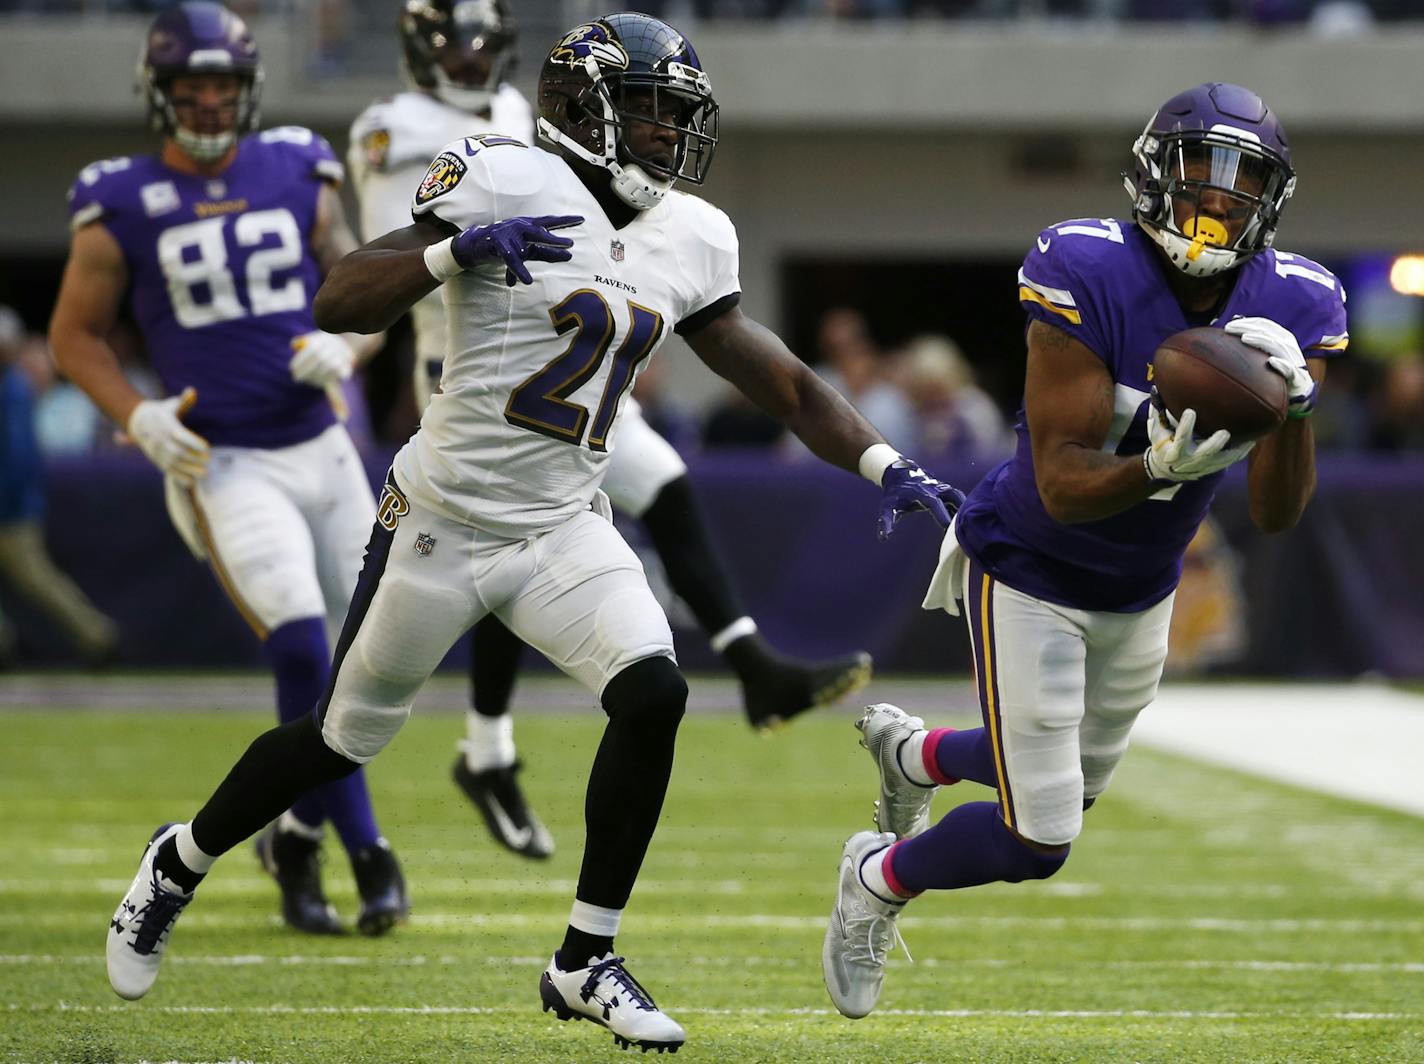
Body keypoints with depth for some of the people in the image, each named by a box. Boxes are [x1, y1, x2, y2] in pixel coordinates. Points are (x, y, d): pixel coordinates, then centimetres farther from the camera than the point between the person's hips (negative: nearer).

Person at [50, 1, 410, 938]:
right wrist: (138, 417, -11)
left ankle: (298, 835, 28)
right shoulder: (122, 208, -4)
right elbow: (75, 334, 4)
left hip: (322, 453, 4)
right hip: (222, 468, -4)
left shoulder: (297, 178, 4)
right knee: (303, 649, -21)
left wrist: (344, 348, -11)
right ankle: (369, 851, -9)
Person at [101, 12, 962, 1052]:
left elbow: (780, 380, 8)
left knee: (653, 695, -18)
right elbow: (340, 304, -19)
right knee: (342, 740, 8)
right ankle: (180, 861, 37)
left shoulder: (689, 242, 4)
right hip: (445, 522, -5)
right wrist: (459, 251, -34)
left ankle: (585, 964, -5)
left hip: (564, 529, 5)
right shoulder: (508, 183, -16)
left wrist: (888, 466, -3)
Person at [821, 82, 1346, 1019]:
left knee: (1074, 786, 26)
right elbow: (1063, 486, -31)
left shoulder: (1291, 308, -15)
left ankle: (910, 751, 56)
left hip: (1142, 591, 6)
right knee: (1038, 843, -8)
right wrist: (1160, 469, -50)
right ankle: (879, 881, 23)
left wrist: (1294, 404, -36)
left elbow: (1278, 515, -17)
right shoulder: (1089, 274, -30)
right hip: (1030, 573, -6)